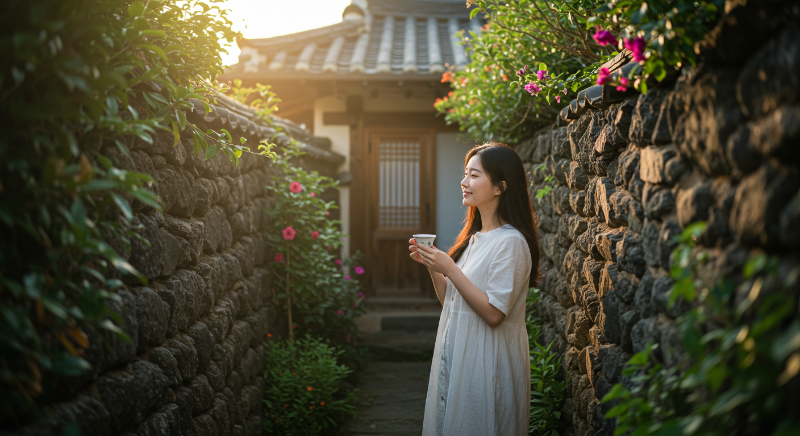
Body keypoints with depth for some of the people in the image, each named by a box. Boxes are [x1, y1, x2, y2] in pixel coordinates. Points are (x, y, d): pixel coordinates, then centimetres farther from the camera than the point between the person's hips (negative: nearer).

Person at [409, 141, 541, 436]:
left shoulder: (510, 242, -17)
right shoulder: (474, 238, 10)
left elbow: (494, 313, -23)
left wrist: (449, 268, -22)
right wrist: (431, 265, -2)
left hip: (487, 363, -9)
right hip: (456, 355, 9)